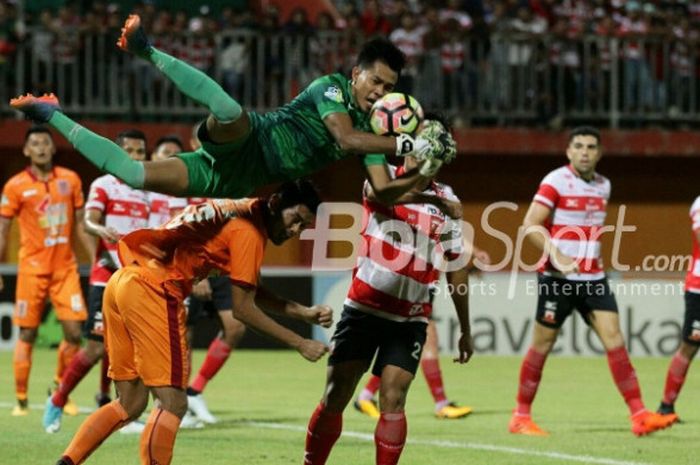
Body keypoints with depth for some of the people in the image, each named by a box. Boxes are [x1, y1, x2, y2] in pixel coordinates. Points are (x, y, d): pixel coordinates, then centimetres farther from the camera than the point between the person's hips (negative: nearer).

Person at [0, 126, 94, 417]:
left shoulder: (70, 180, 6)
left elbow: (79, 226, 14)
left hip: (65, 267, 3)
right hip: (32, 269, -3)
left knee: (73, 332, -3)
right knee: (27, 335, -1)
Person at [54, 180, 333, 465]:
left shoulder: (235, 212, 20)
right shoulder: (249, 232, -7)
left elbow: (252, 293, 25)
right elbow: (243, 309, -6)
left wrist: (305, 313, 15)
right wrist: (299, 344, -1)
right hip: (153, 290, -10)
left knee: (130, 404, 14)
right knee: (173, 403, -6)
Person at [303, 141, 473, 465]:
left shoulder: (447, 201, 5)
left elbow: (457, 268, 12)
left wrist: (465, 330, 13)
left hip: (411, 319, 1)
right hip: (364, 307, -1)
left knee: (392, 401, -9)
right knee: (335, 397, -1)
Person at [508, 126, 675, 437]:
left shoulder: (603, 186, 12)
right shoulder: (556, 182, -8)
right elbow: (530, 225, -16)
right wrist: (556, 256, -25)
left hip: (593, 278, 5)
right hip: (558, 279, -5)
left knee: (614, 340, -5)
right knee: (542, 345, 1)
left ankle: (639, 415, -9)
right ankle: (521, 416, 14)